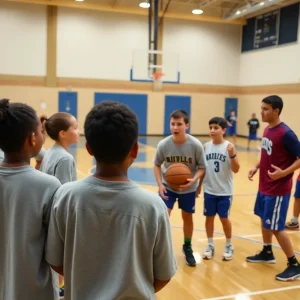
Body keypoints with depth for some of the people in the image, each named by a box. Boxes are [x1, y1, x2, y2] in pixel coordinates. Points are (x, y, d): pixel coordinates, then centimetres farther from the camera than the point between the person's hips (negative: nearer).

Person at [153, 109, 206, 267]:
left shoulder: (196, 145, -23)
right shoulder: (163, 144, -21)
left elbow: (202, 167, -12)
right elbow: (157, 165, -4)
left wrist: (194, 180, -30)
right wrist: (160, 184, -15)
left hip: (188, 188, 1)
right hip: (168, 186, 0)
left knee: (187, 217, 15)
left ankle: (187, 248, 39)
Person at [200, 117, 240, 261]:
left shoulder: (229, 146, -10)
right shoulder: (205, 147, -1)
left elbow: (236, 170, -12)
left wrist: (232, 155, -28)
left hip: (225, 191, -2)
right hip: (209, 190, 3)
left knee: (224, 218, 7)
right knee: (209, 217, 10)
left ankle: (229, 245, 28)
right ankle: (210, 245, 27)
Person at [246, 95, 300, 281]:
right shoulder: (267, 130, 6)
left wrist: (284, 172, -29)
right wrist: (256, 168, 7)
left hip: (278, 189, -9)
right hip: (264, 186, 9)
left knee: (275, 227, -2)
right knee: (264, 220, 20)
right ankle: (267, 253, 38)